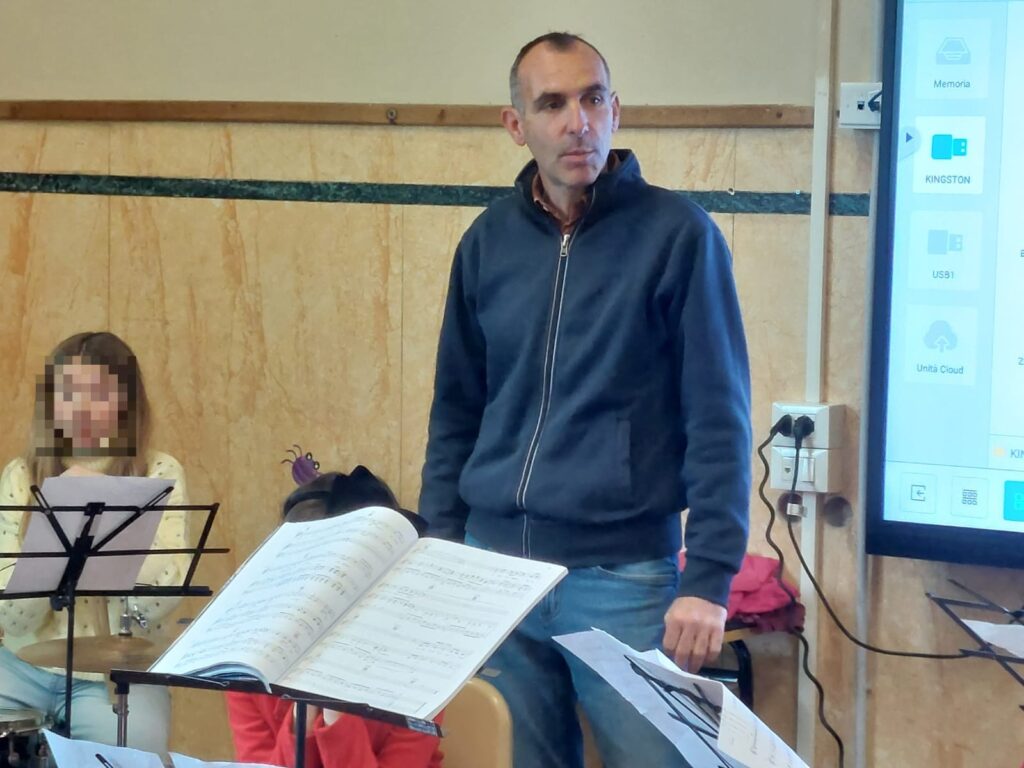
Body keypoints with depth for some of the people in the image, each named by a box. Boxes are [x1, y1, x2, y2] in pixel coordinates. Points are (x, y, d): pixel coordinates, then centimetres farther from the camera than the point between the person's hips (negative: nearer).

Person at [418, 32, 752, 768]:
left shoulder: (677, 234, -7)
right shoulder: (488, 241, 6)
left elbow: (717, 420, -8)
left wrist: (709, 577, -13)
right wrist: (441, 546, 8)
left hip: (623, 575, -4)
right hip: (493, 565, 4)